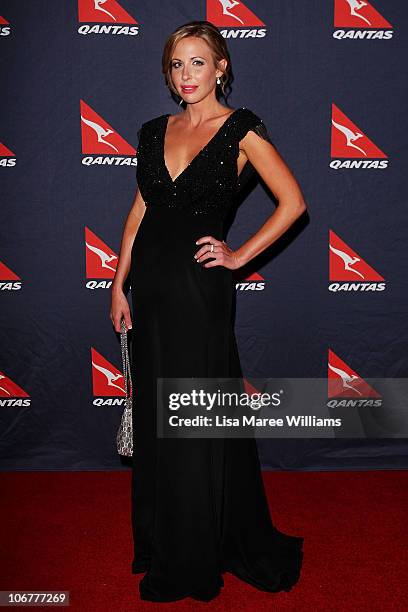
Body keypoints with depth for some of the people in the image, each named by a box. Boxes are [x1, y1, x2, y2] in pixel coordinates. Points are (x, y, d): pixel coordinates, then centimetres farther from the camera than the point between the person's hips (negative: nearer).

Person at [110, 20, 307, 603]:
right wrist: (119, 283, 8)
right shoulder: (155, 131, 12)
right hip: (152, 282, 6)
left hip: (200, 287, -5)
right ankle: (163, 541, 34)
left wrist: (239, 256, -8)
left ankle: (197, 561, 25)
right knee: (155, 417, 13)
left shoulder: (241, 128, -3)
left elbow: (293, 201, -5)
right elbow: (140, 210, 13)